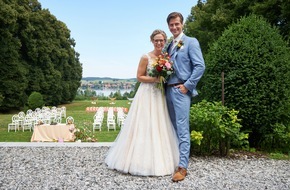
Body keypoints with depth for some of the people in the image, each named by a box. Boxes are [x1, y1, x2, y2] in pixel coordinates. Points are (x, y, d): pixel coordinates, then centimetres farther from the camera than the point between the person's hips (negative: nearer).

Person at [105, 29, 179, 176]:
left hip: (160, 96, 6)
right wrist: (155, 79, -18)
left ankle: (159, 160, 22)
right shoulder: (146, 57, -7)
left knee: (159, 127, 10)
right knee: (144, 127, -2)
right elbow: (139, 77, -7)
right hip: (147, 95, -5)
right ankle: (142, 160, 9)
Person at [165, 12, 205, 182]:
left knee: (182, 129, -7)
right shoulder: (169, 45, 18)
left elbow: (200, 66, -11)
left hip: (181, 90, -7)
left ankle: (182, 167, -2)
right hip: (169, 90, 7)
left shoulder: (191, 42, -2)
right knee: (173, 128, 13)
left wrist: (187, 86, -14)